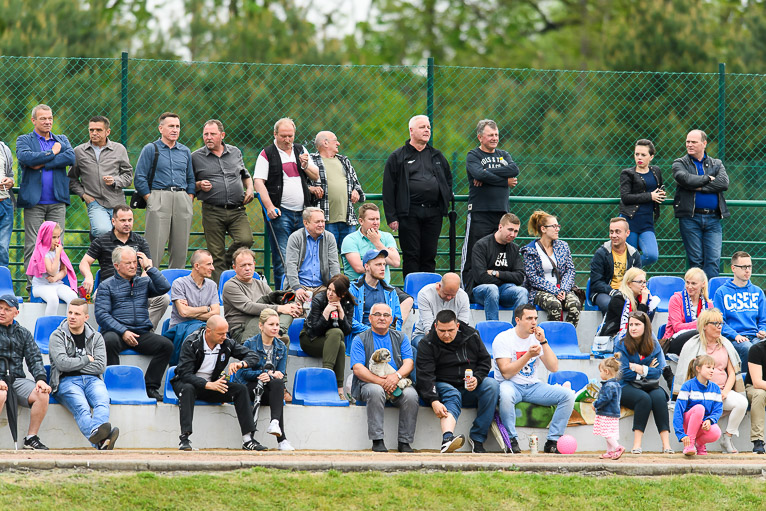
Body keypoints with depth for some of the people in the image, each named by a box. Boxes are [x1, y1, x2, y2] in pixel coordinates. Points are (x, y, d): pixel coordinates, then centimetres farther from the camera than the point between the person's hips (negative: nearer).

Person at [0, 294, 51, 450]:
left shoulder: (23, 334, 18)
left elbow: (35, 359, 11)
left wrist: (41, 379, -9)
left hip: (17, 380, 4)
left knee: (42, 394, -23)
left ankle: (31, 438, -11)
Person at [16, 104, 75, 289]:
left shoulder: (62, 140, 16)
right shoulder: (24, 140, 8)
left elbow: (71, 157, -5)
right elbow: (24, 157, -14)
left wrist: (42, 163, -10)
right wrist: (52, 153, -8)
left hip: (57, 201, 2)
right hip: (34, 201, -2)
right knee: (32, 245, -5)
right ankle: (32, 284, -4)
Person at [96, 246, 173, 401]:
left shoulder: (144, 282, 19)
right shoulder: (107, 286, 7)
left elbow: (164, 287, 2)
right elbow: (101, 314, -4)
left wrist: (149, 267, 4)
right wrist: (123, 332, -16)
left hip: (142, 334, 4)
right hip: (116, 331, -3)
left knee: (167, 345, -21)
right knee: (109, 341, -38)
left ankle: (150, 386, -14)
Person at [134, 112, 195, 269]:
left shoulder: (185, 151, 18)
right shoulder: (150, 149, 4)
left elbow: (191, 179, 22)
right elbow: (140, 178, 0)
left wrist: (189, 200, 8)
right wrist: (151, 200, -7)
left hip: (182, 201, 4)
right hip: (159, 196, -4)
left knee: (180, 247, 3)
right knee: (155, 246, -11)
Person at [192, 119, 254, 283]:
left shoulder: (235, 152, 13)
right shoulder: (196, 157, 5)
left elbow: (245, 175, 28)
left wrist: (250, 188, 9)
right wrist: (199, 185, -10)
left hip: (237, 210, 2)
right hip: (212, 212, -2)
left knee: (245, 240, -20)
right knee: (216, 254, -3)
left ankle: (226, 263, 8)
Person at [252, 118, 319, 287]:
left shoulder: (301, 151, 16)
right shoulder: (267, 154, 1)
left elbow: (316, 176, 17)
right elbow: (258, 181, -6)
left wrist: (305, 165, -5)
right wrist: (269, 206, -17)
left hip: (302, 213, 4)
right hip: (280, 213, -4)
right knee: (281, 258, -7)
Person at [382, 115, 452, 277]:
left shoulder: (437, 156, 16)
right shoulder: (398, 157, 3)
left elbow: (448, 179, 30)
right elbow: (388, 189, 0)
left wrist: (446, 200, 13)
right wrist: (391, 217, -6)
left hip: (433, 213, 4)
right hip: (409, 213, -4)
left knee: (429, 256, 5)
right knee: (411, 255, -4)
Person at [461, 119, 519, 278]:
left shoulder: (503, 155, 17)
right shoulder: (473, 156, 2)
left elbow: (514, 169, -3)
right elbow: (480, 174, -17)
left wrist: (487, 173, -11)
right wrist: (505, 182, -10)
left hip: (502, 211, 5)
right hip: (479, 212, -5)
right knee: (473, 255, -7)